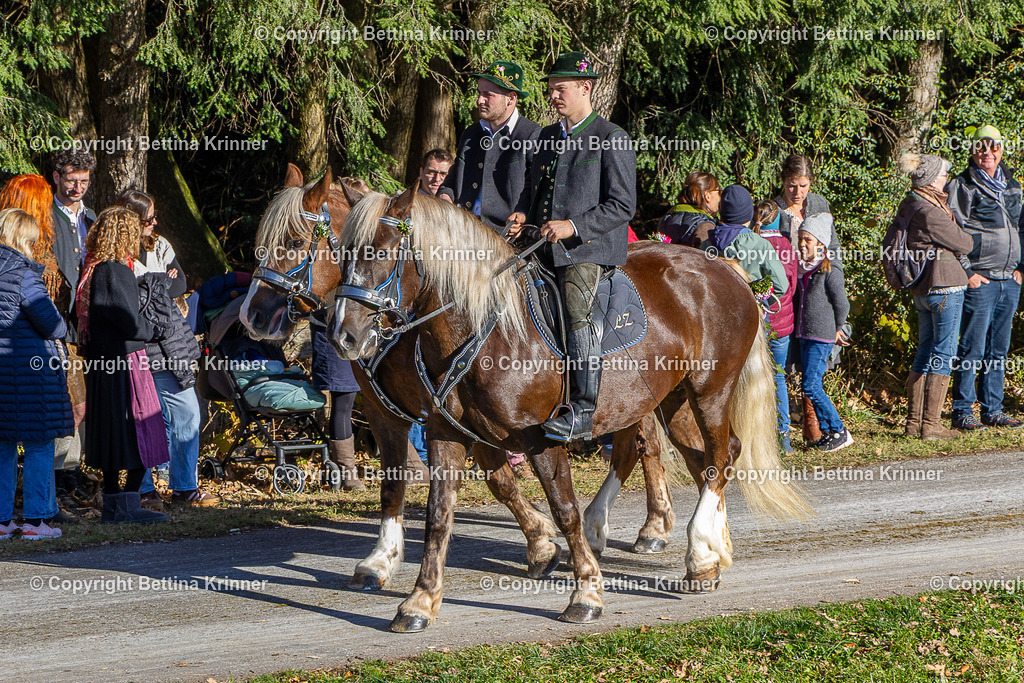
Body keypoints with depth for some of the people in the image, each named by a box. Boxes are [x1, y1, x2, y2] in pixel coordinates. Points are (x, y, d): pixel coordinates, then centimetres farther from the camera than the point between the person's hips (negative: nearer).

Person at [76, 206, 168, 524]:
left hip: (102, 362, 9)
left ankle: (112, 503, 18)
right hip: (125, 362, -9)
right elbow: (130, 324, -18)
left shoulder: (93, 269, 9)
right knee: (140, 437, -4)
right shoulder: (115, 272, -17)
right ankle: (128, 505, -5)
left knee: (113, 436, 14)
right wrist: (157, 331, 2)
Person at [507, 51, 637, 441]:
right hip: (548, 248, 8)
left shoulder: (612, 140, -3)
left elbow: (622, 205, -8)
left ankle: (582, 412, -30)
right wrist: (526, 218, 7)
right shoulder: (548, 137, 20)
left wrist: (573, 226, -19)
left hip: (591, 249, -8)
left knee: (577, 309, -27)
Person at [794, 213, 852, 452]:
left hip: (821, 337, -8)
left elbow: (842, 306, -6)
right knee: (812, 385, 7)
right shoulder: (800, 270, 11)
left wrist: (836, 330, 4)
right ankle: (827, 431, 14)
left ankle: (839, 431, -6)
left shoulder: (830, 272, -11)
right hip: (804, 336, 8)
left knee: (810, 385, -12)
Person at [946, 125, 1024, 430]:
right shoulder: (962, 187, -4)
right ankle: (962, 411, -1)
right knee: (972, 350, -6)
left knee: (998, 350, 9)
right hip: (979, 280, -6)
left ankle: (992, 410, 16)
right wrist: (967, 272, -13)